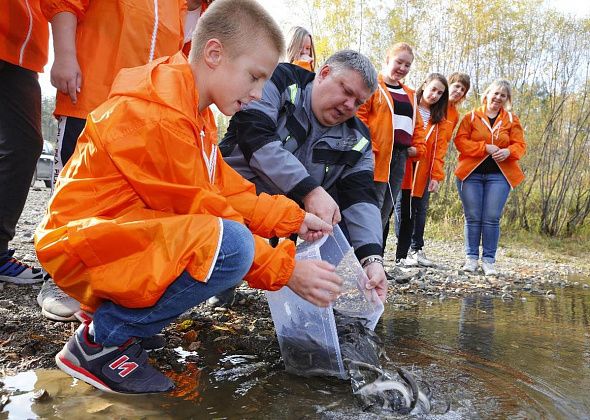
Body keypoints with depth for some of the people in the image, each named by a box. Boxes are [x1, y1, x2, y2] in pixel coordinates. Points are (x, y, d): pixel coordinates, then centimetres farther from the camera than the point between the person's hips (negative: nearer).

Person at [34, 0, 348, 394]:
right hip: (85, 244, -10)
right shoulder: (156, 116, -23)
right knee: (232, 245, -30)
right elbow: (202, 211, -22)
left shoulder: (194, 110, 9)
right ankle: (101, 341, -10)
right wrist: (287, 270, -18)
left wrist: (294, 218, -1)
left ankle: (114, 307, 8)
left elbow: (226, 190, 7)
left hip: (128, 235, 10)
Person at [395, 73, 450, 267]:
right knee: (403, 209, 0)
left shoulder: (441, 120, 13)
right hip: (403, 166, -3)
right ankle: (402, 254, 6)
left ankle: (416, 250, 12)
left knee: (420, 209, 2)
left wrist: (437, 175, -2)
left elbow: (440, 149, 6)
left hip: (424, 170, 3)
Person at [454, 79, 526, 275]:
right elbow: (460, 141, -4)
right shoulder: (471, 117, 7)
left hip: (499, 174, 1)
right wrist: (486, 147, -14)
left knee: (492, 219, -4)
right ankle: (471, 258, 10)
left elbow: (520, 145, 7)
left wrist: (508, 151, -16)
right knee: (473, 217, 0)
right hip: (471, 173, -1)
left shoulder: (512, 120, 12)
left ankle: (489, 260, 5)